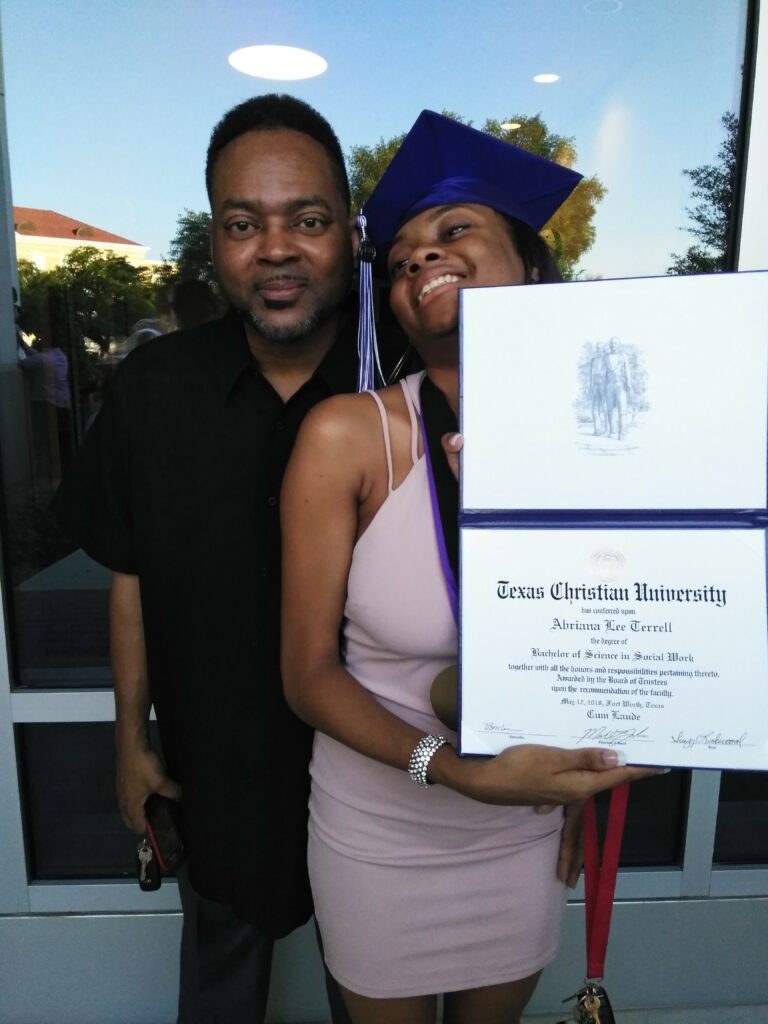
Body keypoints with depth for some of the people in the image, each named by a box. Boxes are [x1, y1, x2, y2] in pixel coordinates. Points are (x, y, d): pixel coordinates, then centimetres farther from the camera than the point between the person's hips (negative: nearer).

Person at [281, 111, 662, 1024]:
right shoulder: (347, 435, -20)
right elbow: (309, 675, -16)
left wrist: (579, 794, 9)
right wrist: (458, 769, -28)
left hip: (526, 834, 3)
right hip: (378, 833, -2)